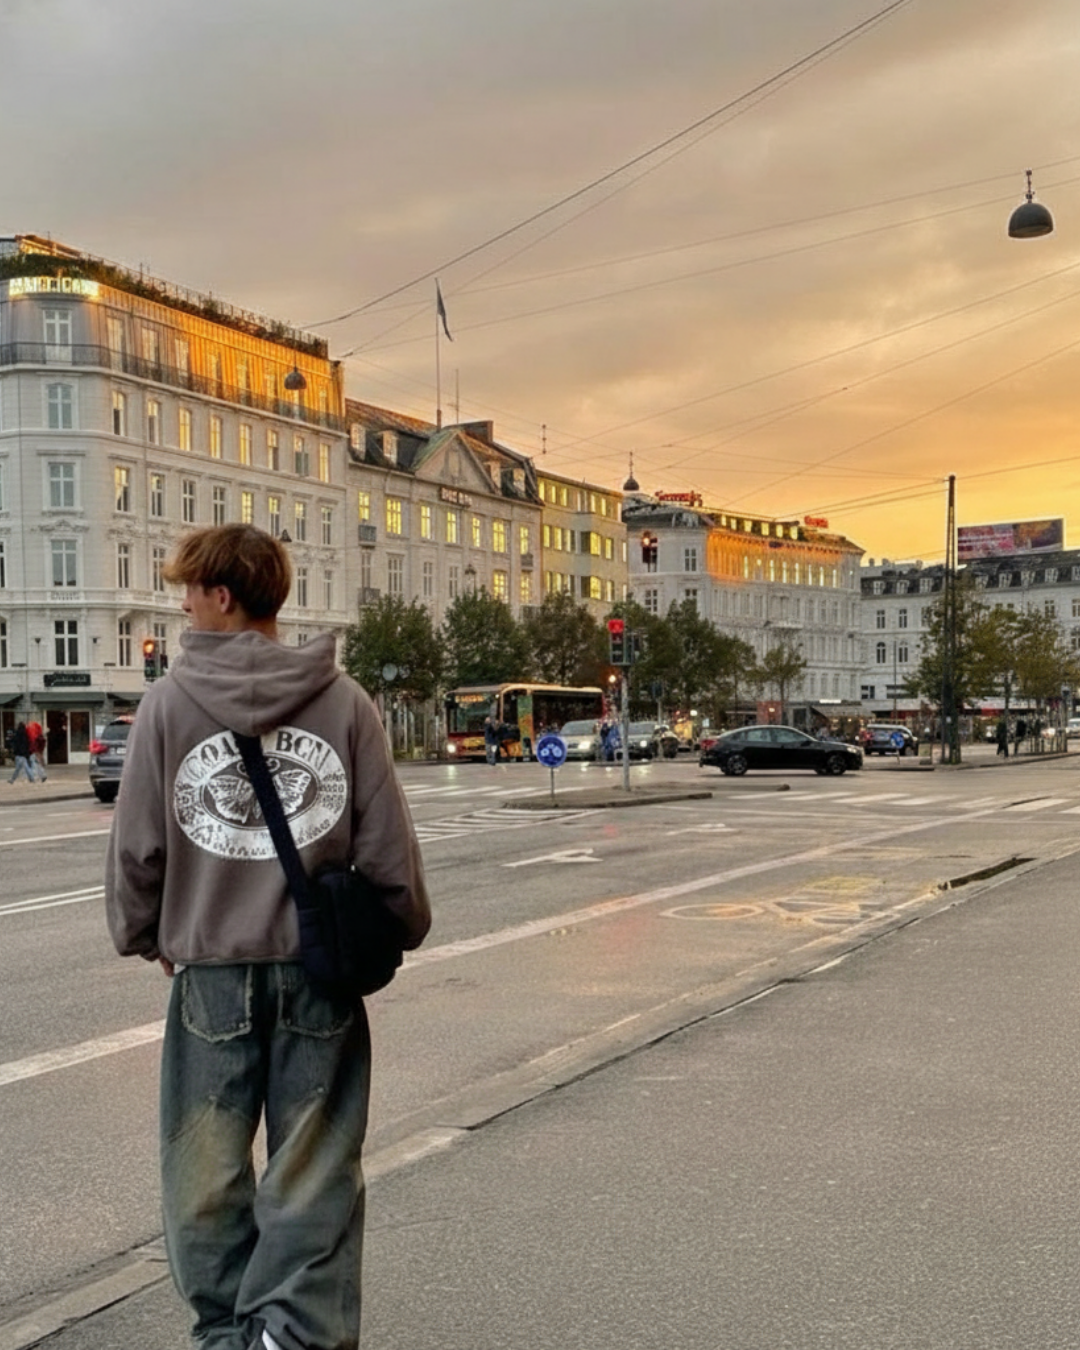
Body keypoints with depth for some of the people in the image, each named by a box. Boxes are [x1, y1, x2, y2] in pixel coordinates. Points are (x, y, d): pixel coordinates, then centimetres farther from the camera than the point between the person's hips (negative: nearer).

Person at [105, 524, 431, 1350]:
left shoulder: (169, 702, -5)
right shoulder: (343, 700, -4)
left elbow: (137, 844, -1)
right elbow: (387, 840, -2)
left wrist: (142, 933, 14)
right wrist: (404, 924, 13)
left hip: (210, 969, 0)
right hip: (319, 968, 1)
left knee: (207, 1168, 14)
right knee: (312, 1171, 9)